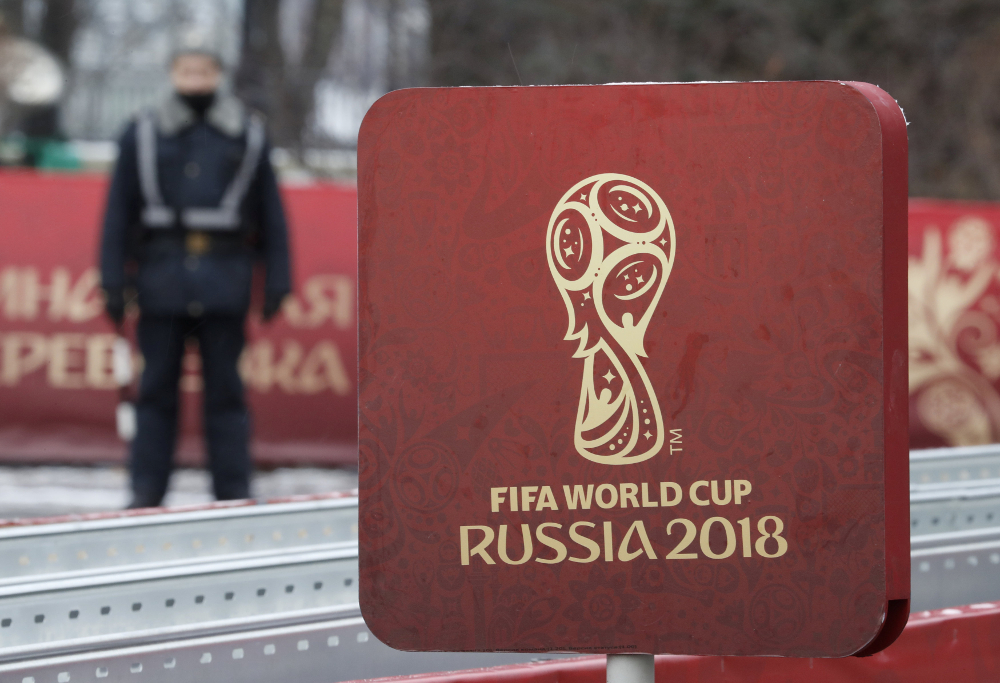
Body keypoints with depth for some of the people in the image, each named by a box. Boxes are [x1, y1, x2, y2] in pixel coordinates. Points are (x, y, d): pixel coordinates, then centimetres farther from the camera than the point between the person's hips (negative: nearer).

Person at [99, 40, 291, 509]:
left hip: (224, 283, 0)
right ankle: (146, 494, 6)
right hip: (162, 280, 0)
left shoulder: (247, 136, 10)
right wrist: (114, 283, -1)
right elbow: (119, 214, 7)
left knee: (225, 391, 1)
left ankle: (233, 494, 4)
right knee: (157, 390, 2)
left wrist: (276, 283, 4)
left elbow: (271, 214, 11)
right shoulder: (143, 136, 8)